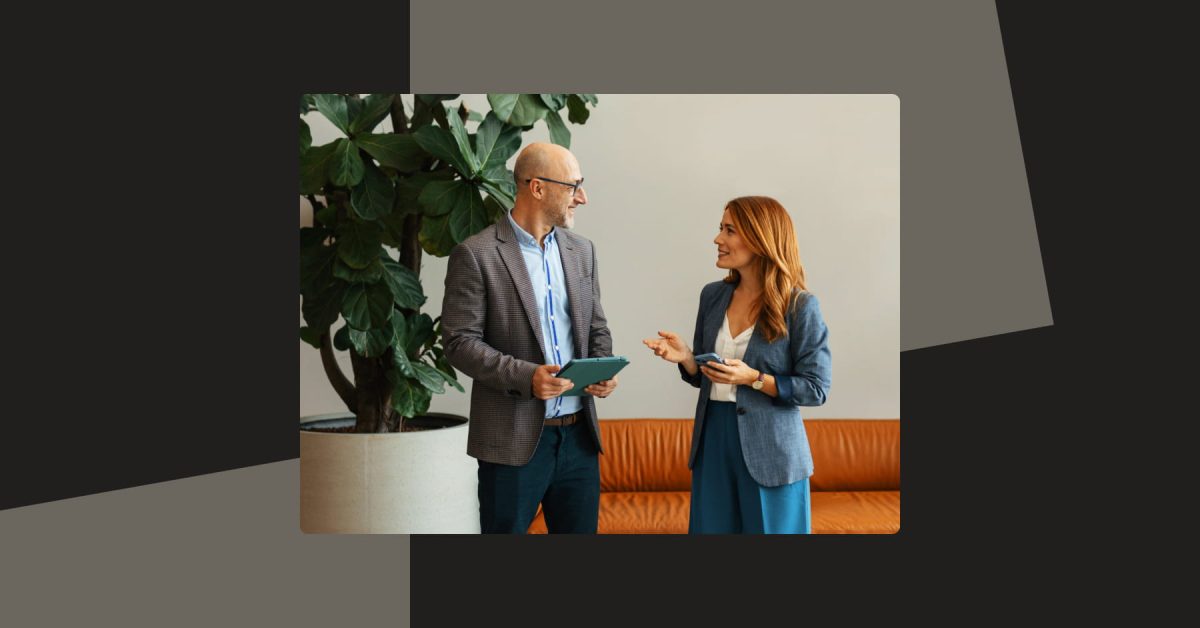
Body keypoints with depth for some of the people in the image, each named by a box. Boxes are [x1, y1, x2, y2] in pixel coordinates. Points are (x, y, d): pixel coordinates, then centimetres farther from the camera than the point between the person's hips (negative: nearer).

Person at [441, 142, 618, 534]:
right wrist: (524, 376, -23)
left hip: (579, 434, 6)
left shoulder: (581, 251, 10)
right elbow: (459, 341, -11)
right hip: (513, 439, -5)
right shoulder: (476, 255, -8)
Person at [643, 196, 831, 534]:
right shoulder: (712, 295, 4)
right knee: (712, 527, 13)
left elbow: (816, 388, -10)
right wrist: (685, 357, -10)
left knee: (767, 528, 8)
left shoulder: (800, 306, -12)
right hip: (713, 437, 5)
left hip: (770, 447, -5)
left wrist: (752, 378, -20)